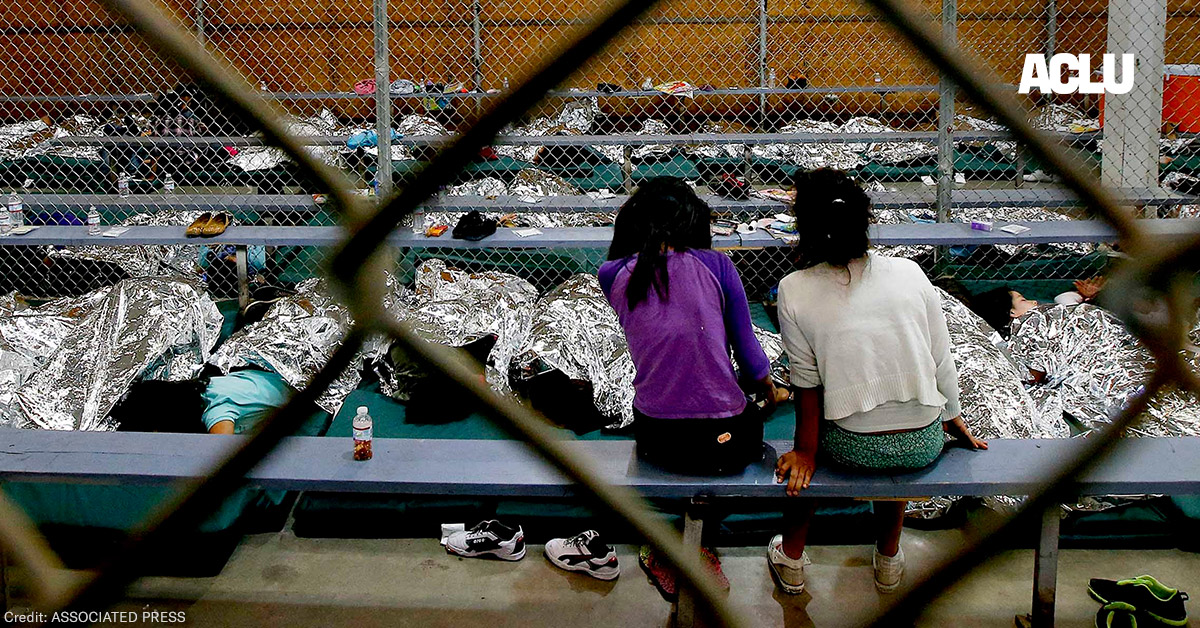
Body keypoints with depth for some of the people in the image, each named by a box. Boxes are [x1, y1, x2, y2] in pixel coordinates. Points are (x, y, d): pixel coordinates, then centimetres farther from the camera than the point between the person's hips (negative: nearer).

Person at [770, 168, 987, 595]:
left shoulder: (794, 292, -11)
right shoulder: (909, 273, -5)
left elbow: (806, 384, -6)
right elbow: (942, 362, 2)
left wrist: (804, 451, 6)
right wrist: (954, 419, 18)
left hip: (852, 449, -2)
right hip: (924, 446, 2)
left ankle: (790, 560, 42)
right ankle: (889, 562, 50)